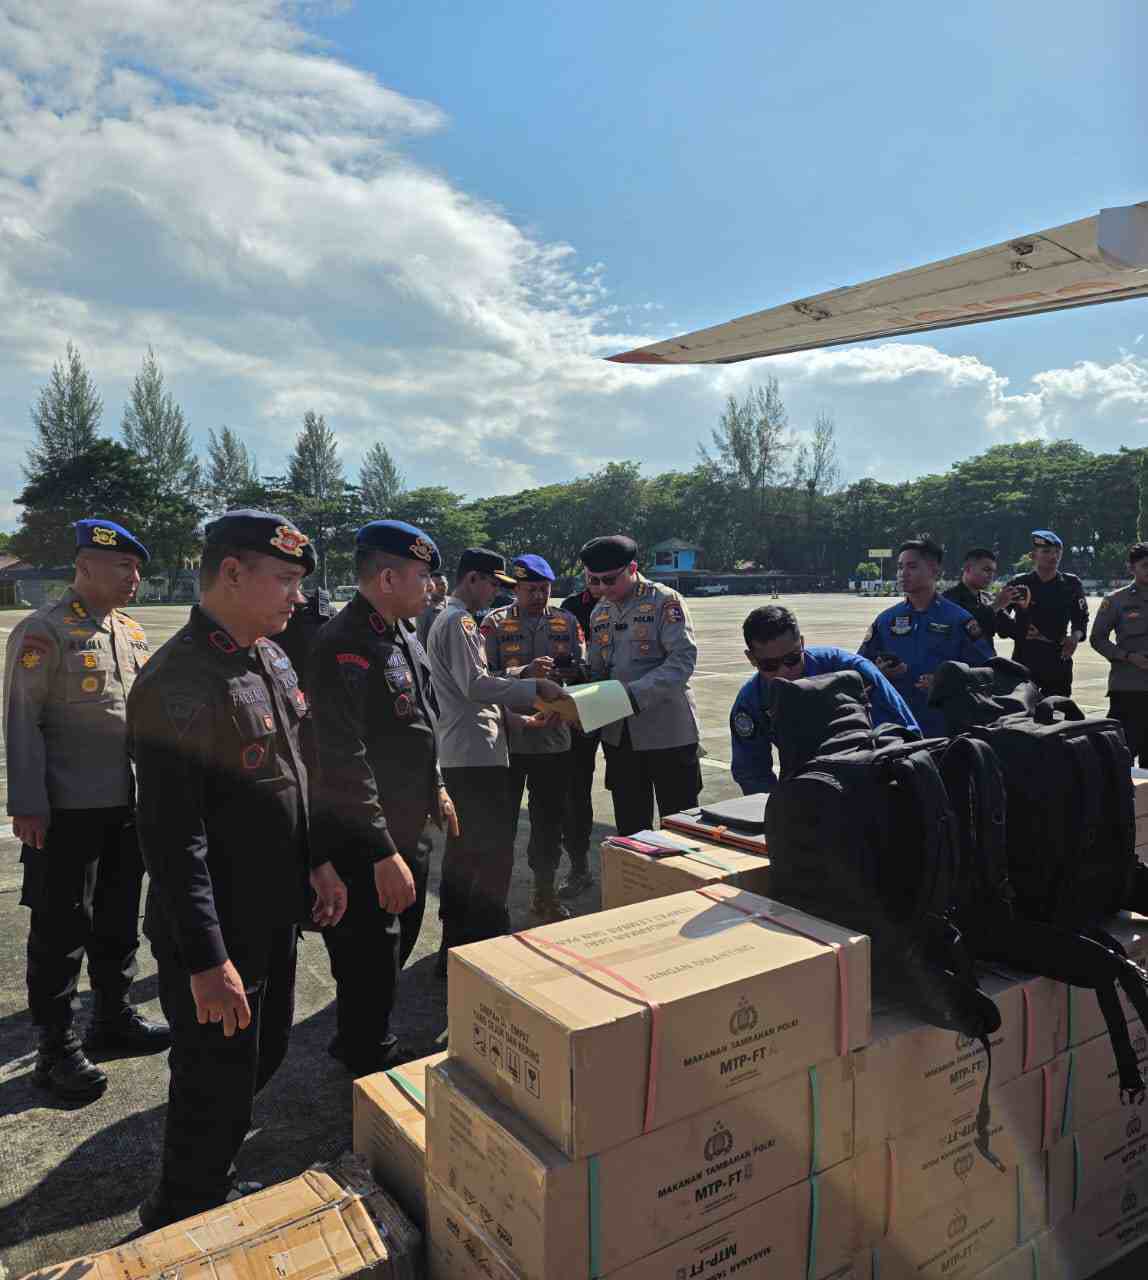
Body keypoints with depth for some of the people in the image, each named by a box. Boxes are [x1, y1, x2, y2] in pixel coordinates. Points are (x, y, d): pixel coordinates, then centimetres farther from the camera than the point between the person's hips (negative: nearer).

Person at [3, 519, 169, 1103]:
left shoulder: (131, 630, 10)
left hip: (129, 805, 7)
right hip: (69, 811, -7)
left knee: (119, 920, 18)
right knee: (61, 930, 5)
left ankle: (113, 1017, 34)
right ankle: (56, 1050, 18)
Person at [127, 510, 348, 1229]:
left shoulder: (273, 657, 3)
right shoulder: (178, 685, -26)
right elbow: (172, 840, -26)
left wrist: (316, 862, 16)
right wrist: (207, 963, -24)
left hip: (277, 917, 9)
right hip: (217, 934, -9)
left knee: (263, 1057, 24)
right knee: (219, 1084, 9)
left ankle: (216, 1189, 49)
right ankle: (179, 1226, 36)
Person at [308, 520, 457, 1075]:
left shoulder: (405, 635, 8)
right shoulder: (344, 646, -24)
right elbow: (346, 762, -29)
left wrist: (436, 788, 23)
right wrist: (383, 853, -28)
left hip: (406, 831, 10)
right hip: (362, 847, -10)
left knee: (395, 951, 24)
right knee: (370, 971, 5)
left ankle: (356, 1047, 46)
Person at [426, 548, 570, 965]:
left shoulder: (447, 619, 20)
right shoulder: (460, 622, -13)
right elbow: (475, 685, -21)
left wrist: (521, 711, 18)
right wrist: (534, 687, -16)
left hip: (459, 754, 11)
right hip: (477, 753, -11)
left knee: (463, 849, 16)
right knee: (495, 852, -6)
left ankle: (456, 945, 25)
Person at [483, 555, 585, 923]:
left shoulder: (566, 623, 8)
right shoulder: (495, 623, -3)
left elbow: (580, 670, 5)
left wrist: (556, 673, -16)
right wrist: (525, 672, -24)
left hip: (554, 737, 3)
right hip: (508, 737, -3)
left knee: (550, 819, 13)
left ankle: (545, 892, 29)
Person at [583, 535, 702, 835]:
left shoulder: (665, 602, -9)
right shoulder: (599, 613, 11)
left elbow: (683, 660, -19)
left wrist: (635, 694, -27)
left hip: (667, 730, -6)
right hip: (618, 735, 6)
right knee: (629, 827, 14)